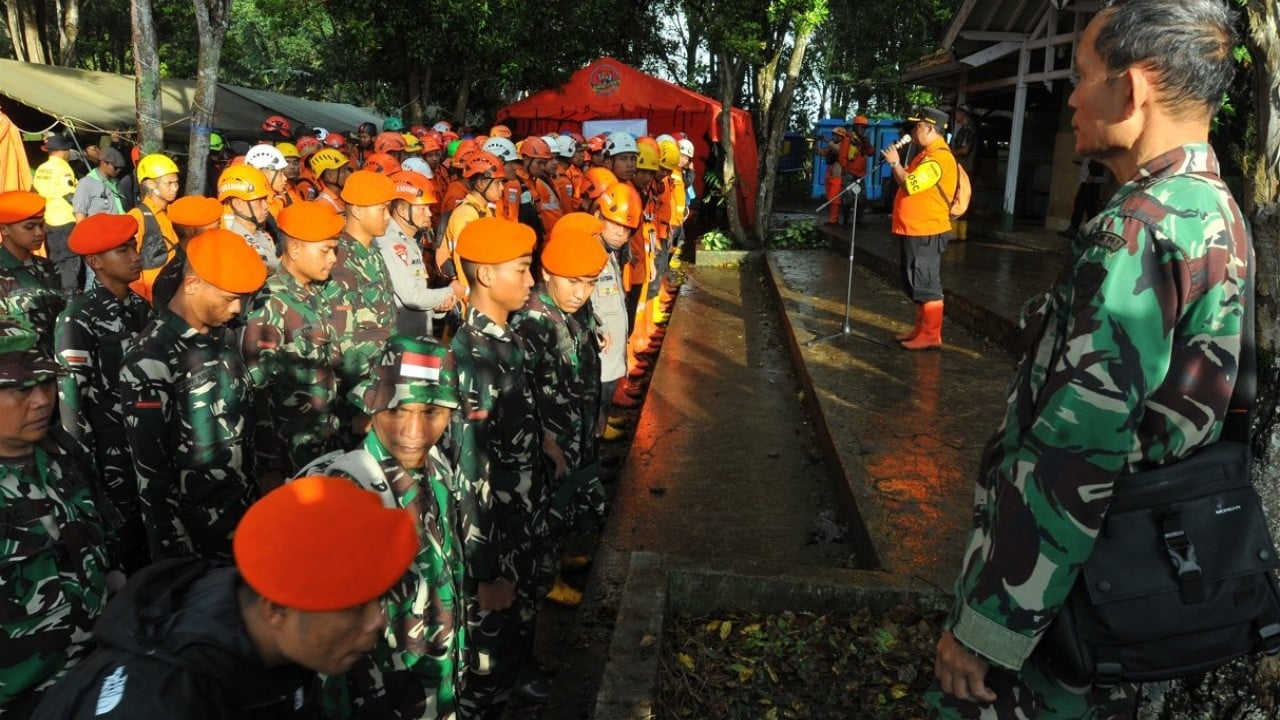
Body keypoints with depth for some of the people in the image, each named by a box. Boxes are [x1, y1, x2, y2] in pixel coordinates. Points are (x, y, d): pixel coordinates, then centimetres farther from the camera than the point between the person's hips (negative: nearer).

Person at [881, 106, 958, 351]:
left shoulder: (939, 157, -18)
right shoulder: (927, 155, 17)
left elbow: (910, 185, -25)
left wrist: (894, 162, -14)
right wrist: (895, 162, 9)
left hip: (926, 232, -11)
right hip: (915, 230, 11)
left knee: (927, 285, -6)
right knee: (918, 284, 16)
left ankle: (931, 336, -1)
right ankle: (921, 328, 26)